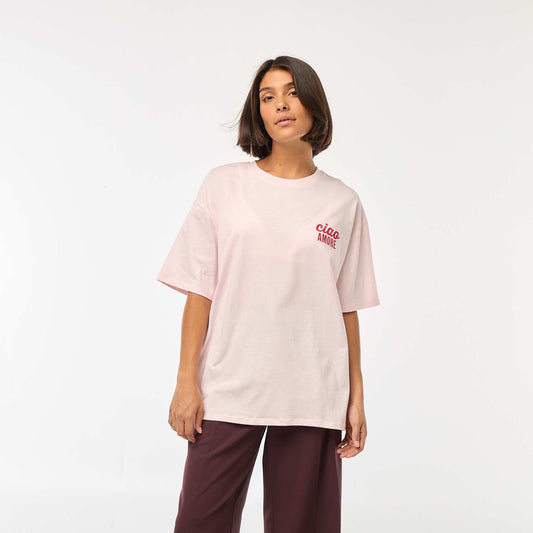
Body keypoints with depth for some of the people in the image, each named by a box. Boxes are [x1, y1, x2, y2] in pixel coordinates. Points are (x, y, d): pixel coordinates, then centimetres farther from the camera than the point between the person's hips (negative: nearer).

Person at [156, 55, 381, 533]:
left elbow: (348, 308, 7)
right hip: (228, 388, 0)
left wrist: (356, 397, 5)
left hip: (312, 397, 1)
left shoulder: (342, 202, 6)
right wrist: (187, 381, -3)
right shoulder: (223, 185, 4)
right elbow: (199, 291, 1)